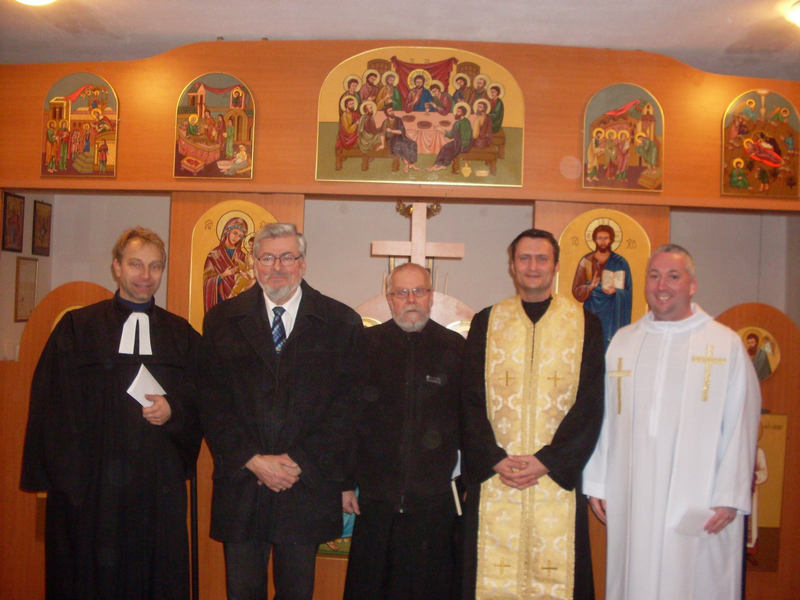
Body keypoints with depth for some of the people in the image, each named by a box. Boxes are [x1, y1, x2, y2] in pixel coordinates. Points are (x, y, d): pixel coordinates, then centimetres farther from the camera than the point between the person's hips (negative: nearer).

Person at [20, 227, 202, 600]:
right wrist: (60, 474, -6)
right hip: (88, 482, -1)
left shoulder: (181, 334, 9)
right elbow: (52, 404, 1)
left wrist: (173, 409, -12)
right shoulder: (77, 327, 4)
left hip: (159, 485, 2)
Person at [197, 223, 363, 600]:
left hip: (307, 489, -1)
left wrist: (301, 462, -10)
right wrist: (252, 460, -10)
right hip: (239, 487, 1)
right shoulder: (222, 321, 5)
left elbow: (348, 403, -3)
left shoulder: (341, 323, 2)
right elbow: (211, 402, 0)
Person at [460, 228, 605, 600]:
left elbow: (590, 404, -1)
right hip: (492, 477, 1)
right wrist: (495, 459, -10)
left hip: (558, 477, -1)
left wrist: (547, 460, -10)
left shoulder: (585, 324, 5)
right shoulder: (486, 323, 8)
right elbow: (470, 400, 3)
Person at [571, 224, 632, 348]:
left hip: (612, 314, -1)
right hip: (591, 312, 1)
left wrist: (615, 291, -20)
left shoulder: (620, 263, 5)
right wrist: (590, 287, -19)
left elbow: (627, 291, 2)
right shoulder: (586, 261, 6)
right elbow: (576, 291, 2)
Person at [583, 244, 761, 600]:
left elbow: (741, 425, -2)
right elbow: (602, 417, 9)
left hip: (699, 503, -2)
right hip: (631, 501, 3)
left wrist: (730, 497, -6)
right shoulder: (622, 342, 9)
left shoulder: (726, 344, 0)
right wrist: (596, 483, 7)